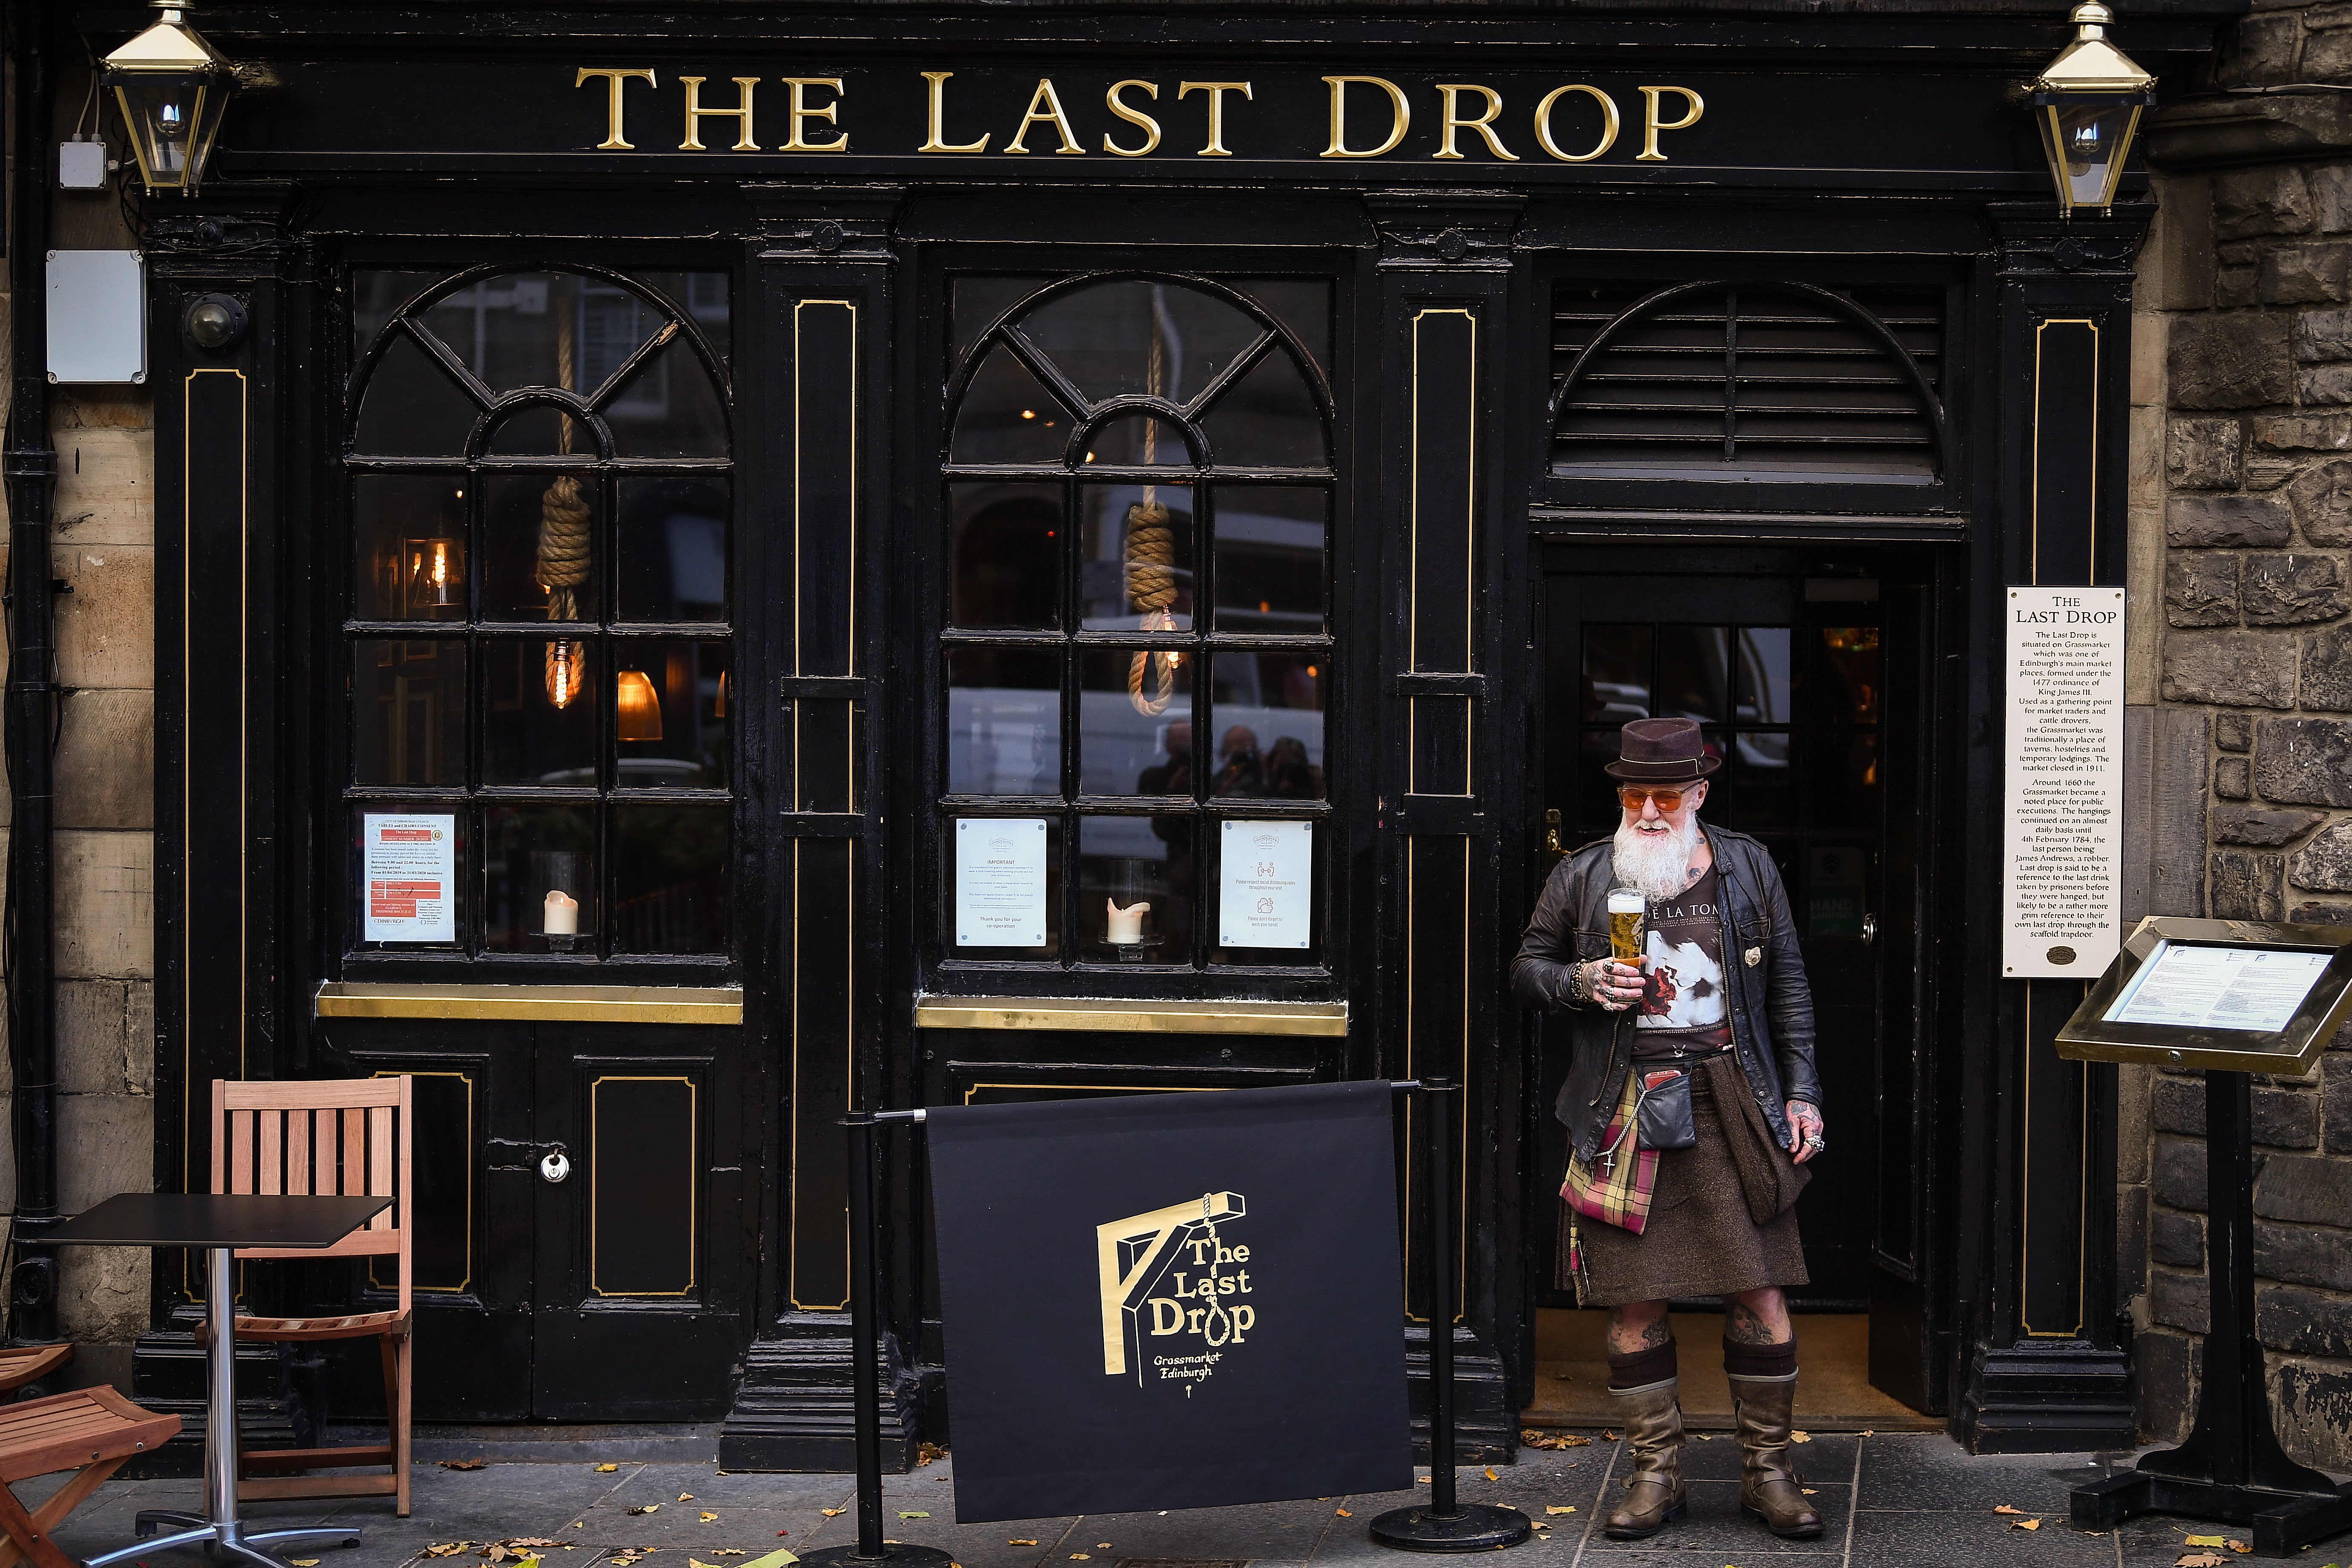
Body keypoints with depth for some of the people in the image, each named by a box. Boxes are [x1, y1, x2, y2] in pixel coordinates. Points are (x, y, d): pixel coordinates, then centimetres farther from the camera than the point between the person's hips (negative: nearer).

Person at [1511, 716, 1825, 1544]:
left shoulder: (1748, 869, 9)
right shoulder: (1581, 877, 7)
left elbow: (1788, 988, 13)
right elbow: (1527, 968, 13)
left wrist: (1799, 1094, 7)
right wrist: (1579, 984, -8)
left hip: (1731, 1106, 0)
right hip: (1627, 1109, 0)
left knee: (1759, 1291, -2)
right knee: (1634, 1302, 1)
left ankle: (1767, 1471, 11)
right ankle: (1655, 1475, 13)